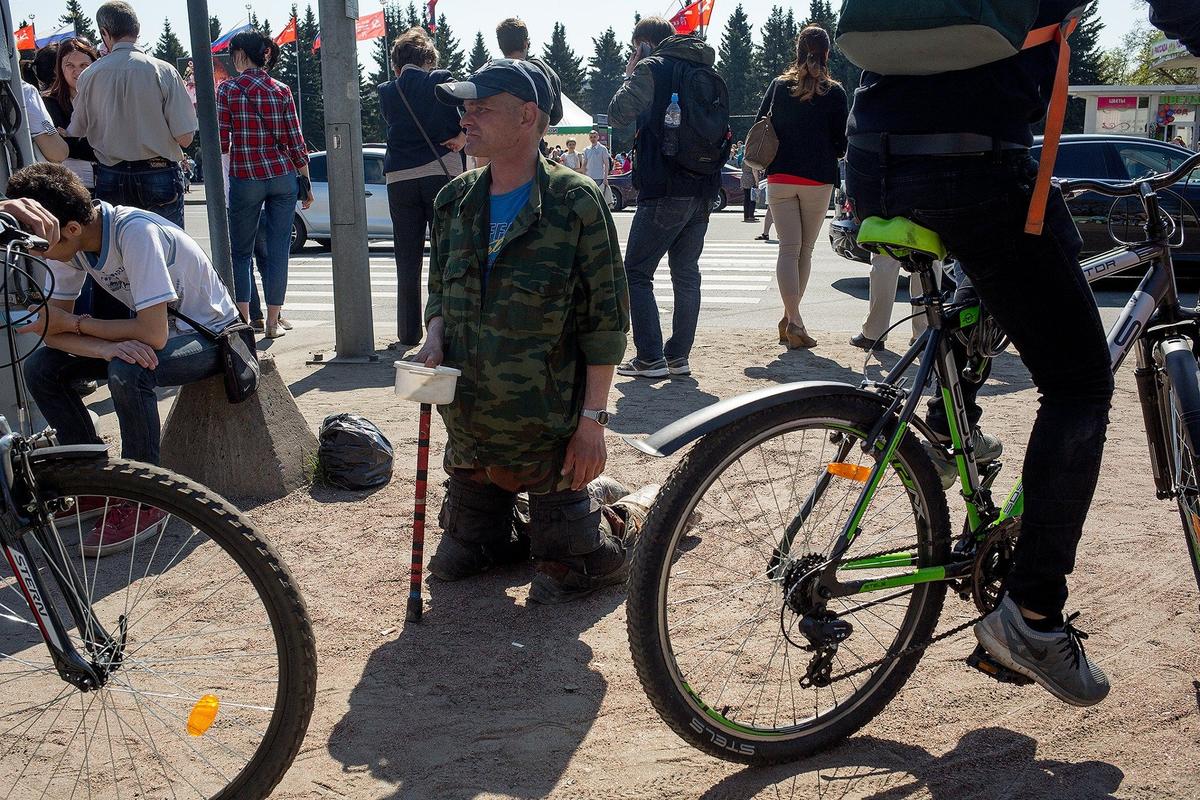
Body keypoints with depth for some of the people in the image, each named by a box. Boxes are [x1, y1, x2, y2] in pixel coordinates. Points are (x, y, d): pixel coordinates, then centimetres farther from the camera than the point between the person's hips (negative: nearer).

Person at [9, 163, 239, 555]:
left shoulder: (134, 232, -31)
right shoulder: (68, 240, -9)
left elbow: (153, 334, -35)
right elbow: (52, 325, -8)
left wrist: (73, 323, -21)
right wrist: (102, 346, -30)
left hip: (209, 335, -7)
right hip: (151, 330, 7)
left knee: (127, 371, -36)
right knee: (40, 367, -9)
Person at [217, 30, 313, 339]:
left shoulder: (228, 89, -3)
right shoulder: (281, 90, 3)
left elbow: (221, 143, -7)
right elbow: (296, 142, 1)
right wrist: (306, 183, 9)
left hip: (245, 179, -2)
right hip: (283, 176, 2)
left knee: (241, 252, 10)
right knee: (278, 250, 5)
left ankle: (243, 321, 8)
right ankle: (273, 322, 6)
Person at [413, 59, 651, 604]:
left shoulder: (575, 202, -13)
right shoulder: (455, 202, 5)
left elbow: (605, 321, -12)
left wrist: (592, 419, -15)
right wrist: (434, 336, -6)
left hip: (546, 433, -6)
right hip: (469, 426, 6)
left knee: (562, 580, 1)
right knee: (454, 562, 16)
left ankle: (637, 513, 29)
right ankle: (520, 526, 46)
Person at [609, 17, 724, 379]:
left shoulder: (651, 68, -6)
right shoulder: (705, 71, 16)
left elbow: (618, 115, -8)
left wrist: (630, 75, 4)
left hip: (664, 191, -7)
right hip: (703, 190, 7)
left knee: (637, 272, 1)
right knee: (686, 273, 11)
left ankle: (650, 359, -3)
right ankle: (679, 356, 13)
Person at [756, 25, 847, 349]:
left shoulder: (779, 86, 4)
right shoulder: (834, 93, -1)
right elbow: (841, 143, -1)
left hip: (780, 179, 1)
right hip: (818, 180, -1)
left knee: (788, 248, -1)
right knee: (805, 250, 10)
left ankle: (792, 320, -15)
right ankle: (791, 319, 11)